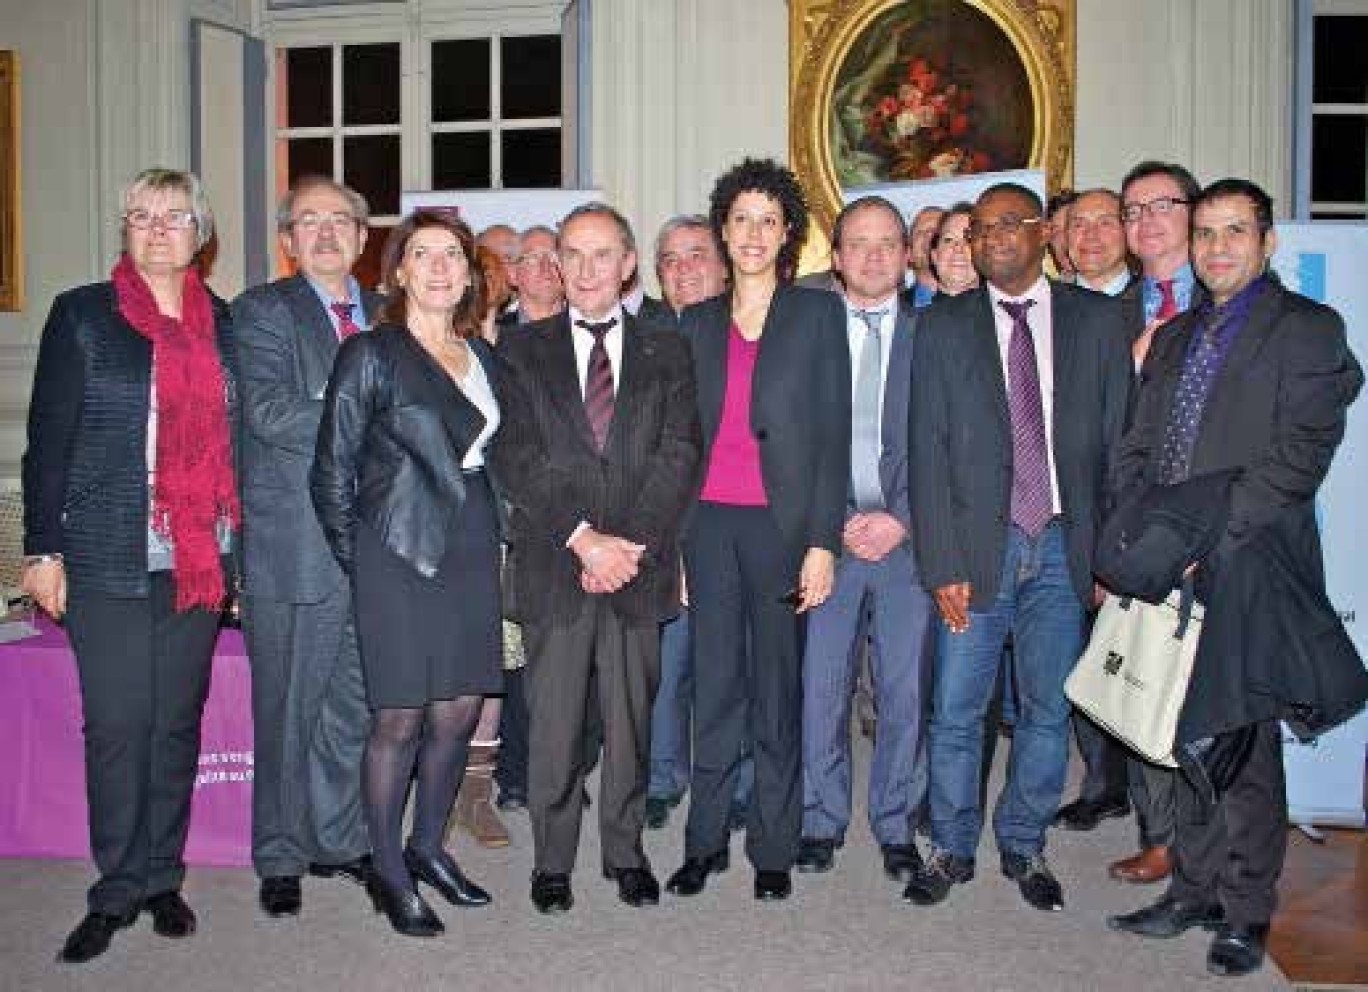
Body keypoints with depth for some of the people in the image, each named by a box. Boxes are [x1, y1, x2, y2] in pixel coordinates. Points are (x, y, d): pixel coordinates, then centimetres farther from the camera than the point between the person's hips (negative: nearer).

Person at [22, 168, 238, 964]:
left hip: (201, 560, 3)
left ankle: (163, 878, 23)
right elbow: (49, 437, 0)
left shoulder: (224, 325, 10)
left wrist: (240, 546, 8)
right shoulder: (81, 315, 3)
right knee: (117, 726, 1)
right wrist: (43, 547, -5)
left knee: (178, 719, 9)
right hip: (109, 560, -2)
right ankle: (117, 892, 15)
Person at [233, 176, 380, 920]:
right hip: (294, 543, -4)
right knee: (288, 709, 6)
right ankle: (280, 857, 21)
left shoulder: (384, 314, 15)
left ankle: (339, 840, 28)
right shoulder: (262, 310, -1)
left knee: (354, 703, 12)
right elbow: (268, 411, -15)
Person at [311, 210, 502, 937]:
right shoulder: (371, 354, -5)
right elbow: (332, 471, -4)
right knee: (400, 718, 1)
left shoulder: (482, 357, 12)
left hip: (471, 549, 6)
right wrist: (356, 561, -2)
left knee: (461, 711, 9)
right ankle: (388, 871, 18)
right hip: (400, 552, -5)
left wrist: (488, 534, 10)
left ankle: (428, 846, 29)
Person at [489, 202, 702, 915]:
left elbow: (679, 456, -1)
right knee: (553, 722, 5)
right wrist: (584, 538, -14)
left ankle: (625, 851, 27)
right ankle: (552, 860, 22)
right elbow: (518, 457, -4)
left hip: (639, 566, 1)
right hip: (553, 567, -1)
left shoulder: (665, 354, 9)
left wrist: (627, 542, -13)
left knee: (630, 717, 10)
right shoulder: (523, 350, 6)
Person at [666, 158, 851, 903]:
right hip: (708, 521, 3)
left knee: (778, 688, 5)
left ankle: (773, 847, 19)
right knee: (714, 686, 7)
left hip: (783, 522, -2)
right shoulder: (698, 322, 11)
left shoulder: (818, 313, 2)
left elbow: (833, 432, -3)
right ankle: (705, 839, 19)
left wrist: (824, 541, -10)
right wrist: (672, 537, 6)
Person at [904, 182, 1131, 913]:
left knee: (1048, 709, 10)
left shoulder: (1097, 320, 5)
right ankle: (952, 847, 24)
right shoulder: (943, 327, 3)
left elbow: (1118, 442, 4)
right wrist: (941, 564, -8)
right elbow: (928, 452, -1)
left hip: (1064, 545, 1)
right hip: (979, 544, -1)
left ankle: (1023, 846, 29)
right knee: (955, 711, 4)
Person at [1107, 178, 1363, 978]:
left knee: (1244, 746, 2)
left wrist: (1204, 537, -18)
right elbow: (1137, 453, 15)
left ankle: (1246, 912, 17)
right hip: (1171, 573, 5)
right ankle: (1196, 889, 25)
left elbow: (1299, 455, -12)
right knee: (1190, 740, 12)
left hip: (1248, 573, -5)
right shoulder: (1174, 337, 18)